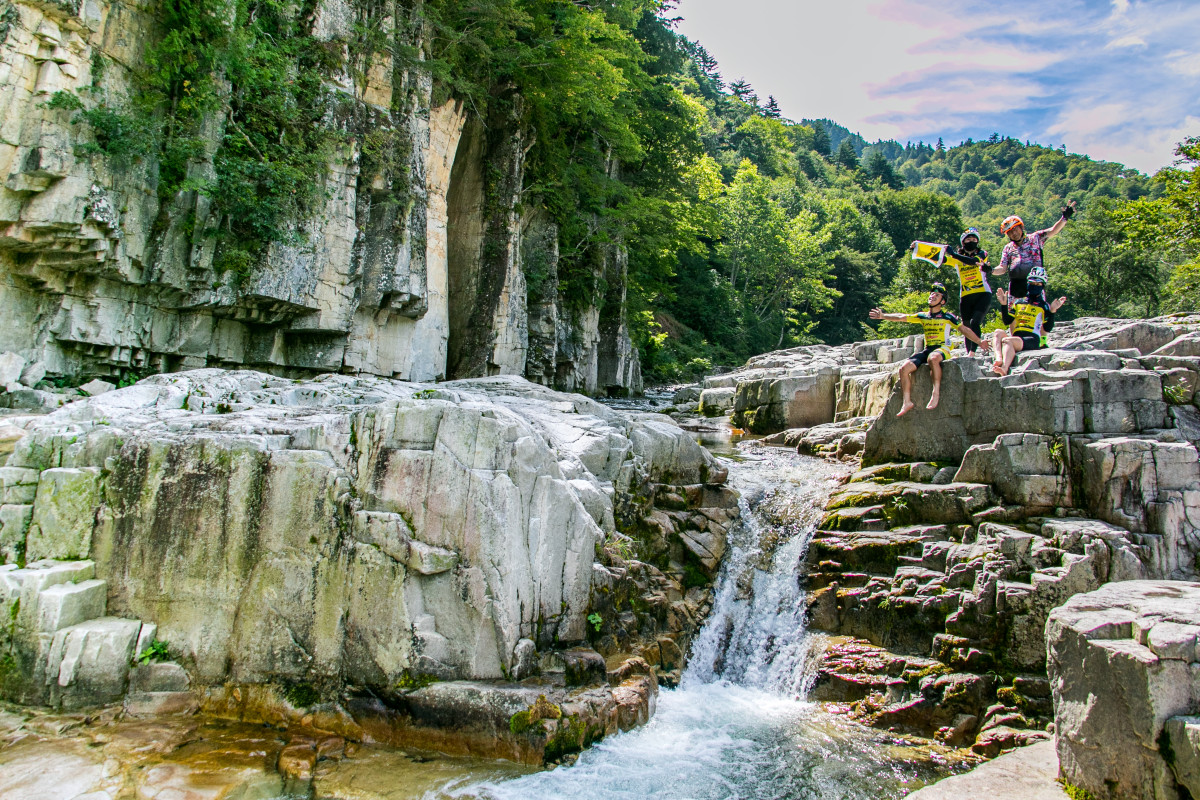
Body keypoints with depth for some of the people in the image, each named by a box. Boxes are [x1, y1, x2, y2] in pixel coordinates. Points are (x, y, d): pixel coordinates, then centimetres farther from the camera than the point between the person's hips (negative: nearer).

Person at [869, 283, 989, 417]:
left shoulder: (948, 317, 4)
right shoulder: (923, 316, 15)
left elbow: (964, 329, 5)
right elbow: (901, 317, 13)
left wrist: (979, 341, -1)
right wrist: (883, 316, 6)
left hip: (942, 349, -5)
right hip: (927, 350, 5)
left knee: (933, 358, -41)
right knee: (904, 368, -17)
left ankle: (936, 393, -33)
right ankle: (907, 402, -13)